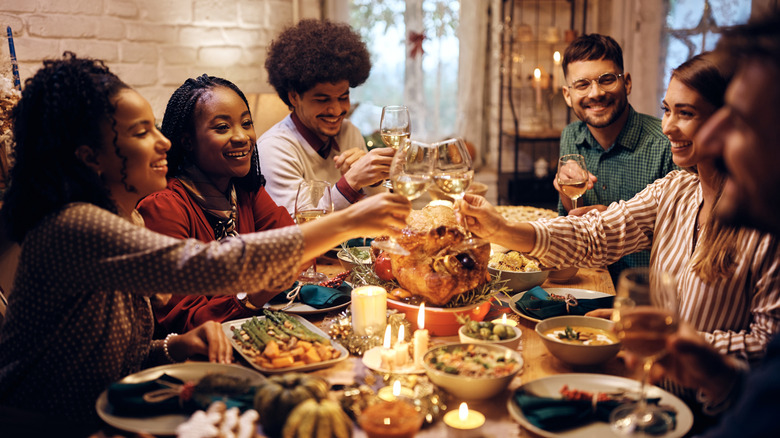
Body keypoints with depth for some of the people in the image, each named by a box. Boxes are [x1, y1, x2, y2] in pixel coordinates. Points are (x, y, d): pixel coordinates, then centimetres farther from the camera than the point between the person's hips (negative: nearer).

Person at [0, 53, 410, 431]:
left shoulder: (127, 220, 7)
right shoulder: (73, 228, -24)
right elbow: (207, 266, -37)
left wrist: (174, 346, -9)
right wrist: (347, 222, -32)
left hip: (103, 420, 8)